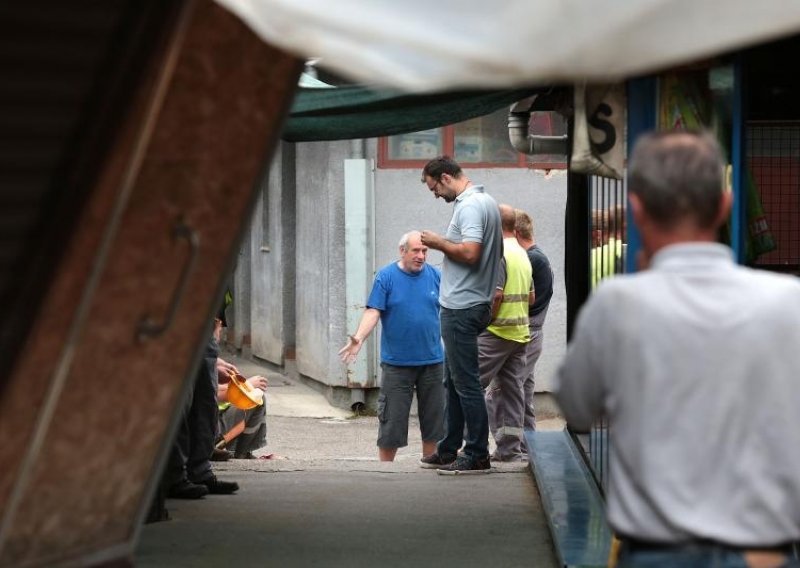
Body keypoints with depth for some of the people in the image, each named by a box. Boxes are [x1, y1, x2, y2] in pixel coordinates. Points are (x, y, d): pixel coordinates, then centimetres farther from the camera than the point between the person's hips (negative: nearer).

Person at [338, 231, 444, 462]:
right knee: (392, 419, -1)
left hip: (432, 362, 3)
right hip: (396, 362, -3)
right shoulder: (386, 277, -2)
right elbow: (373, 312, -8)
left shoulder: (435, 276, 6)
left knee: (433, 417, 7)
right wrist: (359, 338, -22)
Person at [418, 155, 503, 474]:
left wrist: (439, 243, -13)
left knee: (466, 382, -7)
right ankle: (449, 450, 23)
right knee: (454, 381, 16)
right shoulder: (486, 202, 16)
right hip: (476, 302, 11)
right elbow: (497, 251, 23)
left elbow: (470, 253, -27)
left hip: (461, 307, -11)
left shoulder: (469, 206, -16)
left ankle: (477, 456, -4)